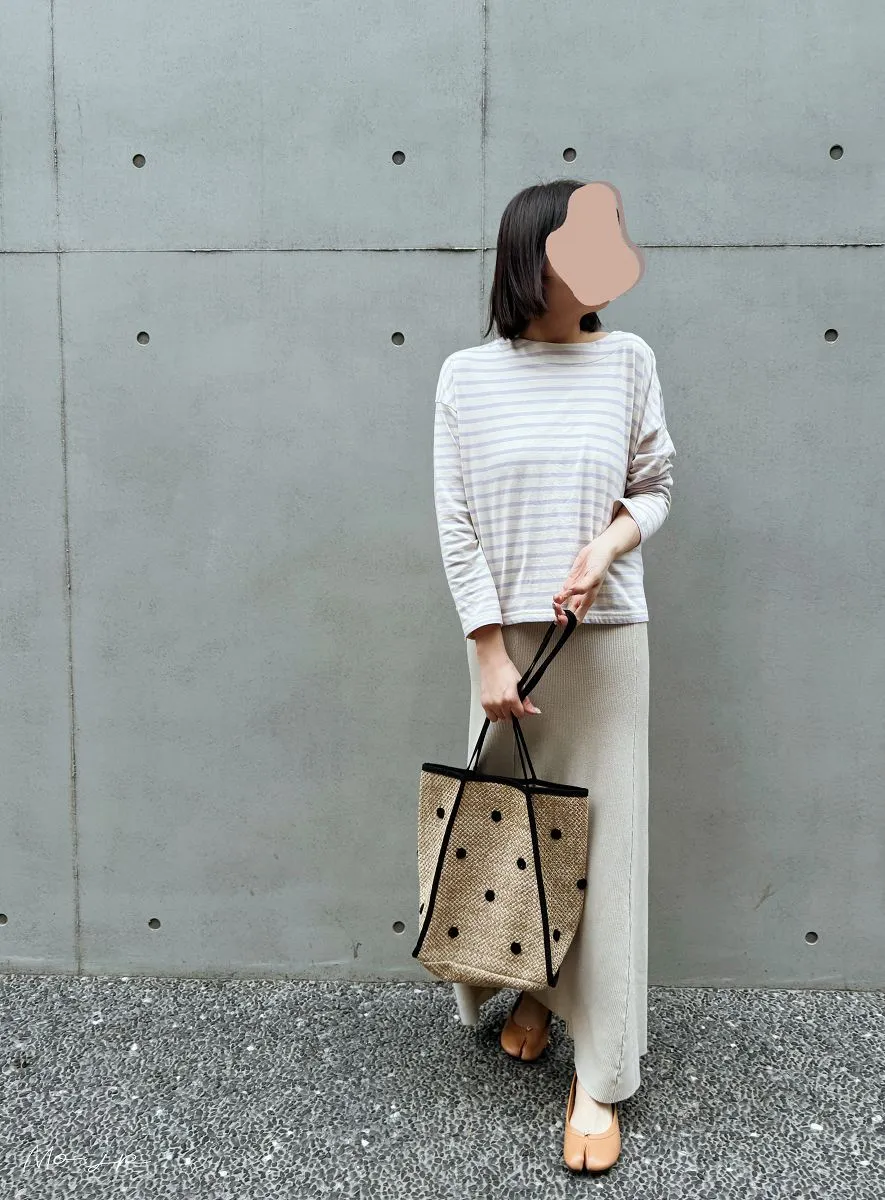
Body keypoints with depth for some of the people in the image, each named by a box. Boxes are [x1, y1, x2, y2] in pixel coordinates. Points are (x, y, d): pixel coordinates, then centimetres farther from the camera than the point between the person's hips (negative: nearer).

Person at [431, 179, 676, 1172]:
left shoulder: (626, 360, 2)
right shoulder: (467, 376, 0)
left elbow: (655, 489, 7)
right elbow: (456, 525, -3)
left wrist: (605, 545, -14)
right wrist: (489, 652, -9)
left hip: (604, 635, 0)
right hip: (509, 636, 0)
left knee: (604, 838, 2)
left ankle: (598, 1079, 15)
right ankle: (534, 989, 39)